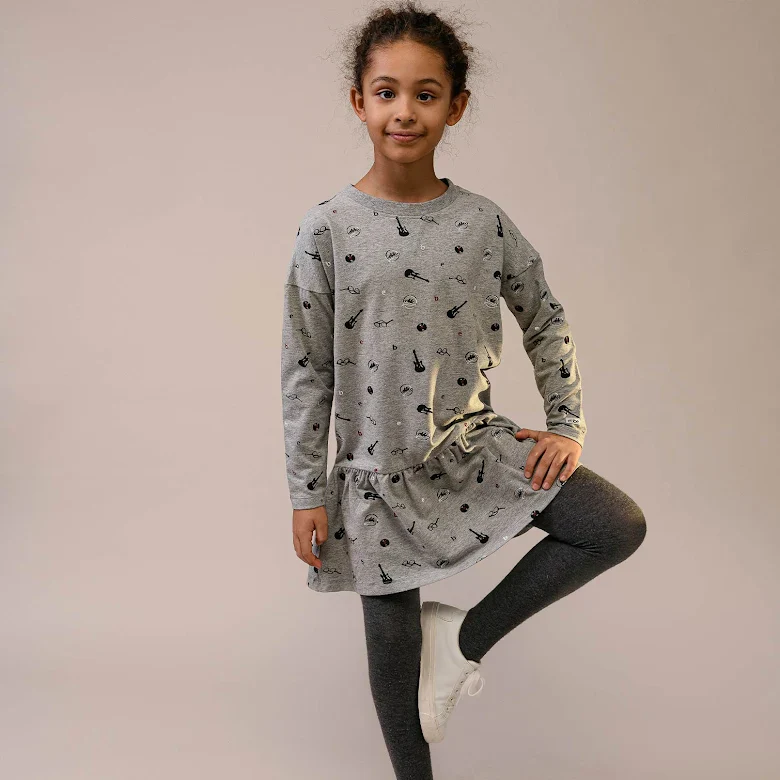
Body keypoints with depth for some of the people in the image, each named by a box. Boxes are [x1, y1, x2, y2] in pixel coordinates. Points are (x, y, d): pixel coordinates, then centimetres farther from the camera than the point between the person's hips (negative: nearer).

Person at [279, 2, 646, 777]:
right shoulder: (328, 229, -11)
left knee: (620, 525, -8)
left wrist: (567, 424, 1)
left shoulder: (483, 221, -4)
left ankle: (468, 633, 7)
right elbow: (305, 371, -7)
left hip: (472, 442, 3)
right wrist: (306, 494, -6)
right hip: (379, 467, -2)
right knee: (393, 640, 10)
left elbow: (546, 320, 9)